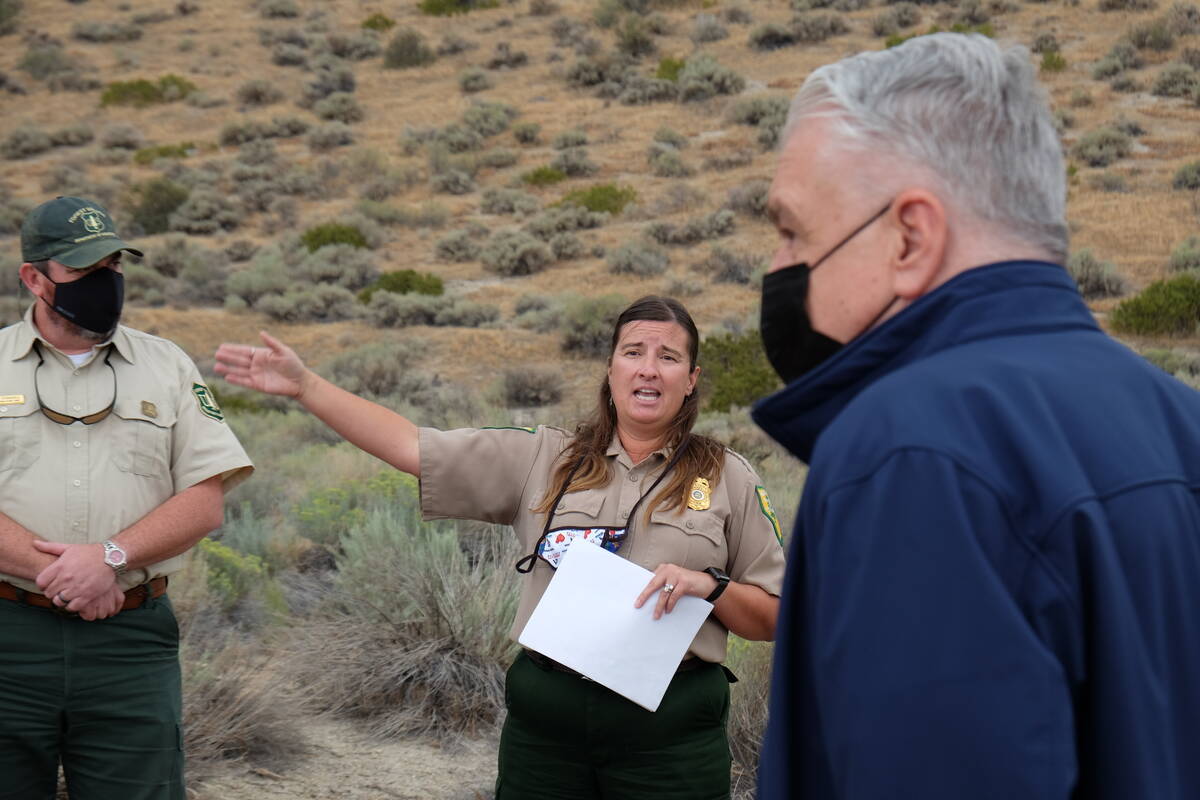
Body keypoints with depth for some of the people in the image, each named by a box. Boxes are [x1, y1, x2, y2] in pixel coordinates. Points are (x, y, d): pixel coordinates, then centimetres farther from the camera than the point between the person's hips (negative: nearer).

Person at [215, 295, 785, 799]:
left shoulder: (728, 479, 6)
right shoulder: (544, 459, 9)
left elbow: (773, 621, 8)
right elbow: (412, 447, 5)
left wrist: (710, 586, -11)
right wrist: (304, 386, 0)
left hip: (669, 733, -1)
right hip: (546, 715, 2)